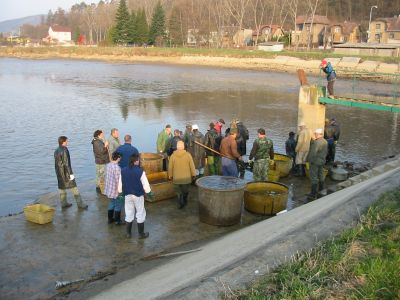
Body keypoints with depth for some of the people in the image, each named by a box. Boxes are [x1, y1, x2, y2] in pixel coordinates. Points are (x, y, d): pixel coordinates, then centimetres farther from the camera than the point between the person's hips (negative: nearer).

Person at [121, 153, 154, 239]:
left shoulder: (123, 171, -3)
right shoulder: (140, 171, -17)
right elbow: (145, 184, -12)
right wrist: (150, 193, 1)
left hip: (127, 195, 4)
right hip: (138, 195, -4)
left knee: (129, 214, 15)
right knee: (140, 214, 9)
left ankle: (128, 233, 23)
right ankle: (141, 234, 15)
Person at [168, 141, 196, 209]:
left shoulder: (173, 156, -9)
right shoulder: (188, 155, -12)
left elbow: (170, 167, -3)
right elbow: (192, 166, -7)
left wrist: (170, 176, 11)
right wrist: (193, 174, 5)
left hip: (176, 178, 0)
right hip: (186, 177, 0)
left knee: (179, 192, 13)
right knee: (185, 191, 20)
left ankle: (180, 204, 4)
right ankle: (184, 202, 33)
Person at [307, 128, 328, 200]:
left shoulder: (316, 142, -24)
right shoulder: (325, 142, 4)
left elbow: (313, 153, -26)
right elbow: (326, 152, 13)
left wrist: (310, 161, -13)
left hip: (315, 162, -9)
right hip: (322, 161, 9)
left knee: (314, 178, -3)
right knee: (321, 175, 20)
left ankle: (314, 194, 0)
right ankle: (321, 190, 33)